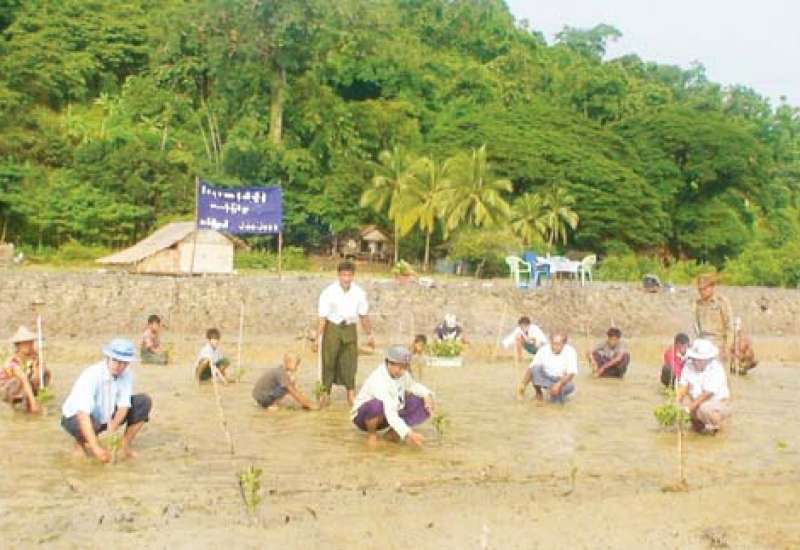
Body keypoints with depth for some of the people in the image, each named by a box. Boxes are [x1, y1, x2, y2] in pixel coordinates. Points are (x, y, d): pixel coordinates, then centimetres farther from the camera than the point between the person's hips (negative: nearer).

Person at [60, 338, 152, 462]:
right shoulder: (91, 375, -33)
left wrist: (115, 423, -38)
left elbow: (124, 405, -15)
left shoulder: (127, 374, -15)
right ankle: (80, 442, -3)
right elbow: (83, 413, -42)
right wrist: (95, 447, -50)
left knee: (144, 401, -11)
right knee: (87, 423, -41)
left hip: (107, 416, 5)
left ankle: (124, 446, -2)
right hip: (76, 417, -5)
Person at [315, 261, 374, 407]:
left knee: (350, 361, 5)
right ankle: (326, 392, 20)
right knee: (329, 361, 5)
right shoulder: (329, 292, -15)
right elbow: (322, 317, -13)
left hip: (350, 328, 2)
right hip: (332, 327, -2)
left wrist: (369, 335, 9)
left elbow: (363, 316, 4)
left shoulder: (359, 293, -7)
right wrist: (318, 338, -15)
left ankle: (351, 394, 18)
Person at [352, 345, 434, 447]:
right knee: (377, 405, -42)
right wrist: (408, 434, -48)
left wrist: (427, 394, -9)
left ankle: (393, 432, 1)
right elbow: (390, 414, -40)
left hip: (392, 413, 7)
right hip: (365, 415, -7)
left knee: (425, 406, -11)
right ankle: (371, 434, -11)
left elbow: (412, 385, 11)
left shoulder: (400, 371, -10)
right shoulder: (379, 381, -33)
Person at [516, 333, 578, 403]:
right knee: (536, 367, -28)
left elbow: (571, 373, -24)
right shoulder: (544, 350, -14)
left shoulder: (570, 352, -18)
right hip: (545, 379, 1)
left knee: (570, 386, -35)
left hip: (563, 381, -1)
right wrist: (523, 384, -31)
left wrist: (559, 384, -40)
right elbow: (531, 368, -17)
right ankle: (538, 394, -9)